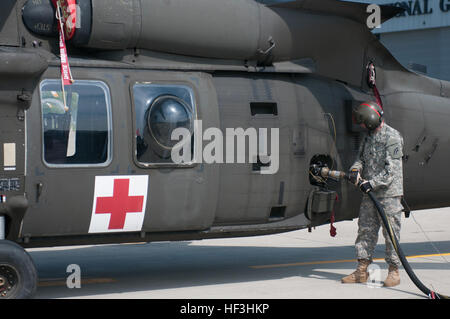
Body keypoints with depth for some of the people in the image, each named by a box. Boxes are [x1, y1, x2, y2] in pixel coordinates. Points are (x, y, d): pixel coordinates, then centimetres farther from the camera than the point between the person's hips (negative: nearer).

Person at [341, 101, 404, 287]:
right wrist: (356, 169, -3)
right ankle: (362, 271, 12)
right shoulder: (368, 136, 12)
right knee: (365, 230, 7)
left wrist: (371, 183, -21)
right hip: (370, 193, 7)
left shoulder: (392, 137, -12)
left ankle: (394, 271, 7)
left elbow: (392, 170, -16)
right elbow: (362, 157, 20)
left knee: (391, 232, -2)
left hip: (389, 193, -7)